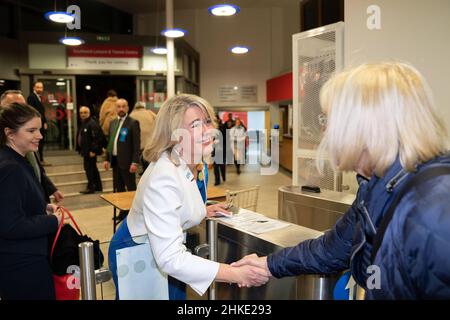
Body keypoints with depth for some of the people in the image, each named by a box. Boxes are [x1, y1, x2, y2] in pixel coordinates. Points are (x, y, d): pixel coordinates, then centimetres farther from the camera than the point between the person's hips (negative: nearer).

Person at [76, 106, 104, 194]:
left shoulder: (92, 124, -16)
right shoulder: (83, 124, 14)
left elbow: (97, 138, -22)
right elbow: (80, 137, 19)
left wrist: (93, 150, -23)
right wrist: (80, 149, 15)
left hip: (90, 151, -10)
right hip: (86, 151, 10)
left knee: (89, 168, -6)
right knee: (93, 168, 17)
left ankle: (91, 187, 4)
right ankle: (98, 186, 27)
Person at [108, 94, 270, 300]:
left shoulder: (191, 163, -8)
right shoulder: (164, 178, -35)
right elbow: (168, 258, -39)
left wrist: (202, 211, -1)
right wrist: (236, 274, -40)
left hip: (162, 250, 8)